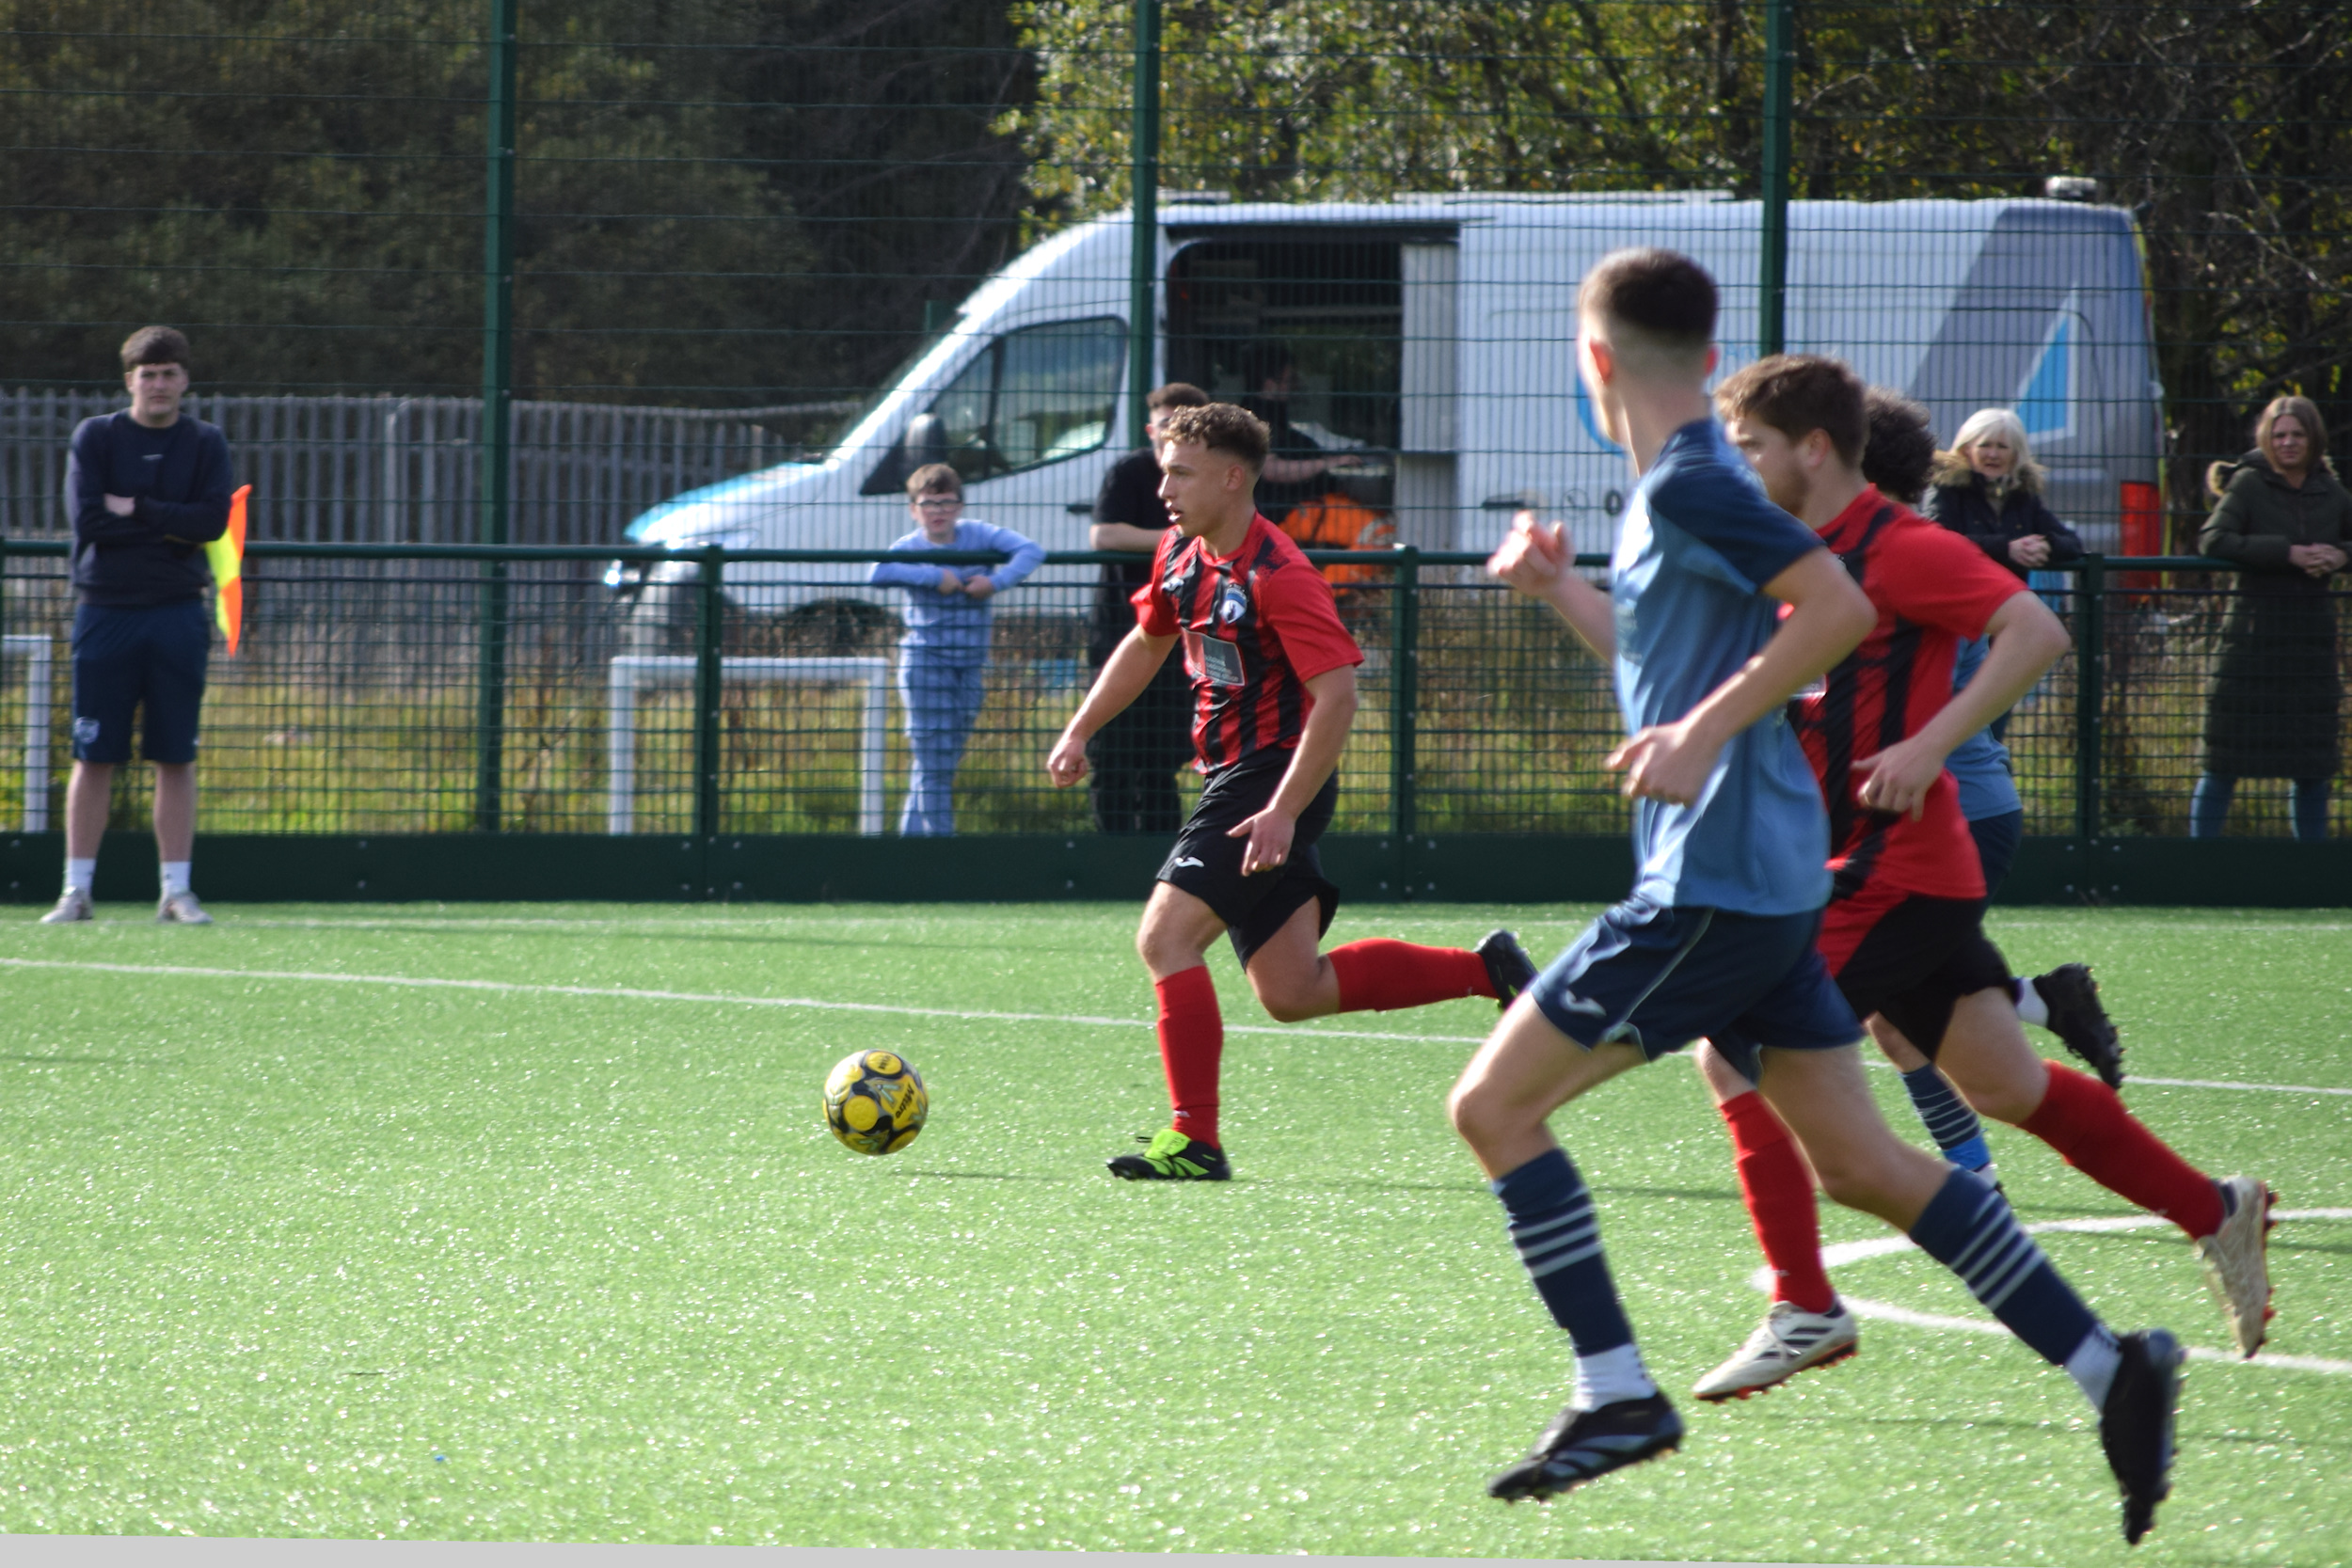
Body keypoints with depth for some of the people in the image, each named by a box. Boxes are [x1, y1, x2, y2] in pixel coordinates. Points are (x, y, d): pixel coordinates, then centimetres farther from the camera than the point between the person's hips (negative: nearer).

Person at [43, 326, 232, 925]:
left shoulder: (206, 444, 6)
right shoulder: (95, 437, 3)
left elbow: (213, 519, -9)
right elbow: (86, 518, -9)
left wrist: (134, 509, -11)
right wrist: (169, 527, -8)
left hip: (177, 614, 1)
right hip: (106, 610, -1)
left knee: (176, 758, 2)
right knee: (94, 757, 0)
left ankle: (176, 890, 6)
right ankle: (77, 889, 4)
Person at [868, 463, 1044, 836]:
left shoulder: (978, 535, 2)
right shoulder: (909, 547, -5)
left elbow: (1031, 550, -5)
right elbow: (877, 573, -25)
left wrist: (997, 581, -20)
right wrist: (936, 577, -26)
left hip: (971, 665, 4)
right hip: (926, 663, -4)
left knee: (947, 761, 9)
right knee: (934, 759, -8)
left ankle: (913, 833, 19)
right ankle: (938, 834, -7)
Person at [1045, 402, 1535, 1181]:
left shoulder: (1277, 575, -19)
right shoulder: (1181, 556, 8)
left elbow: (1337, 694, -24)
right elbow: (1147, 643, 28)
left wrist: (1283, 811, -29)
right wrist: (1079, 732, 20)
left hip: (1272, 778, -9)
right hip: (1232, 778, 9)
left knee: (1165, 937, -16)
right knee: (1293, 992, 10)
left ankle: (1195, 1141, -12)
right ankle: (1486, 970, 21)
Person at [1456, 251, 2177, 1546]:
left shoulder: (1688, 485, -12)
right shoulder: (1676, 492, 17)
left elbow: (1839, 609, -23)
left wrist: (1706, 730, -25)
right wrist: (1563, 591, 23)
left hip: (1712, 883, -10)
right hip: (1762, 881, 10)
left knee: (1494, 1104, -4)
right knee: (1861, 1162, 9)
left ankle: (1615, 1394, -5)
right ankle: (2109, 1371, 3)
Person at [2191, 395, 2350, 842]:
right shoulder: (2249, 484, -2)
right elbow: (2213, 540, -14)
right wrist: (2289, 553, -19)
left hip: (2312, 637, 4)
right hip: (2256, 633, -4)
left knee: (2314, 764, 6)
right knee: (2225, 763, -4)